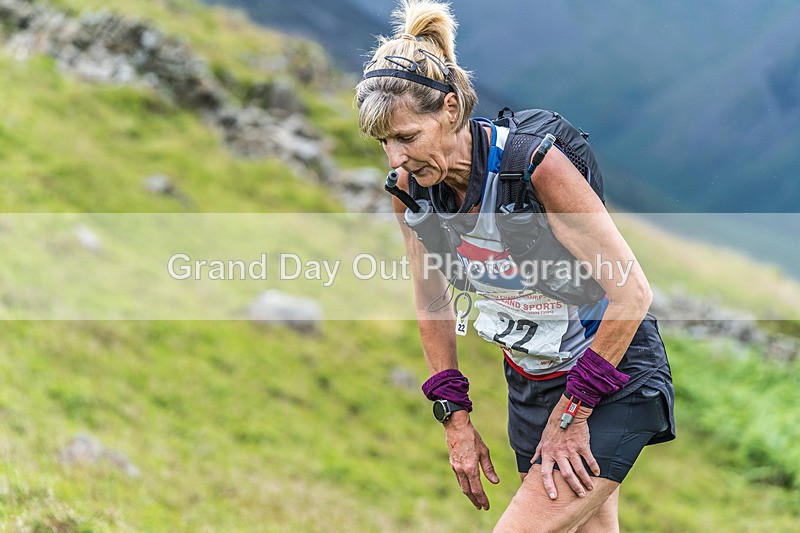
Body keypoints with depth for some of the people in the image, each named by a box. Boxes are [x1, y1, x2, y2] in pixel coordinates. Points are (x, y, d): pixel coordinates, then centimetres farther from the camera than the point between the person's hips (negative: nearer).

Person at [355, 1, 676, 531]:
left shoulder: (535, 164, -27)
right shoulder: (411, 186, -8)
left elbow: (632, 292, -24)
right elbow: (432, 299, 7)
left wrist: (571, 413, -19)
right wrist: (456, 418, 3)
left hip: (613, 378, -7)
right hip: (529, 379, 7)